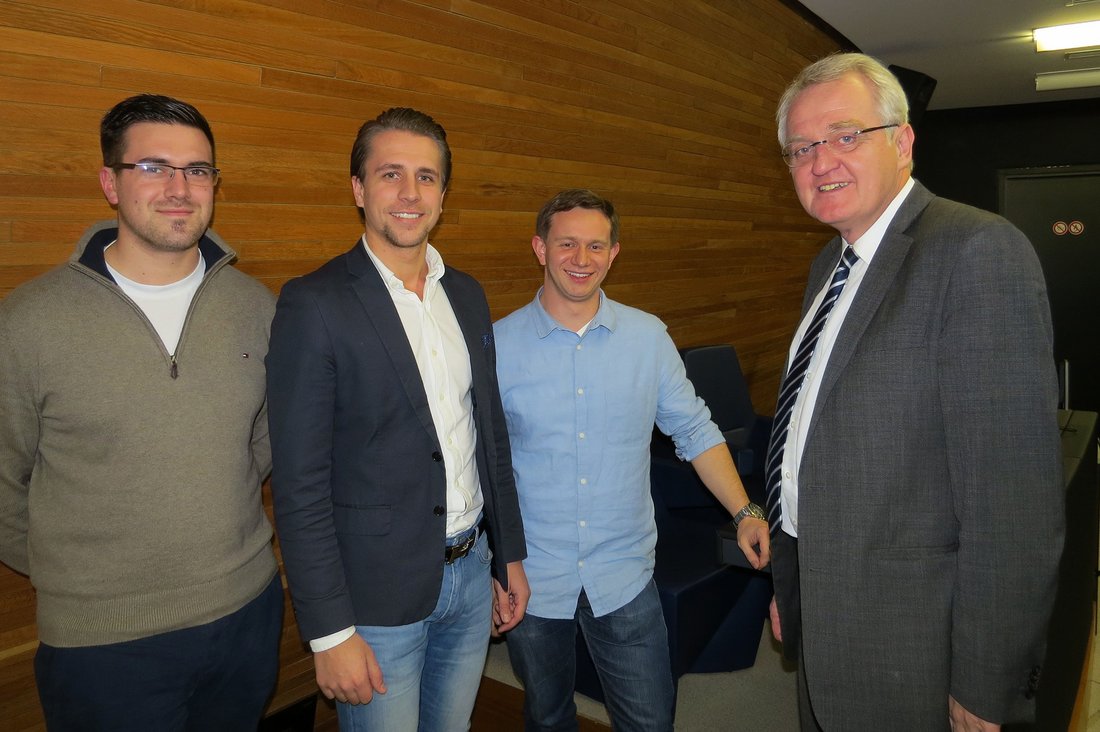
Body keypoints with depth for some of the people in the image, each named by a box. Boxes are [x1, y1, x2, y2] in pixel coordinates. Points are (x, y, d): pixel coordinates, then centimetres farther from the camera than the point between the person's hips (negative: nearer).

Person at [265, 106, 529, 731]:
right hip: (379, 596, -5)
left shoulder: (468, 295, 4)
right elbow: (300, 485, -15)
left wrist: (511, 556, 12)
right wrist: (330, 632, -14)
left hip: (471, 573, 6)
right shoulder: (314, 305, -14)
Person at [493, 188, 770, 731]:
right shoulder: (498, 345, -8)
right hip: (529, 581, 0)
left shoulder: (649, 337, -4)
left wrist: (745, 512, -6)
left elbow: (693, 430, 4)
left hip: (624, 579, 1)